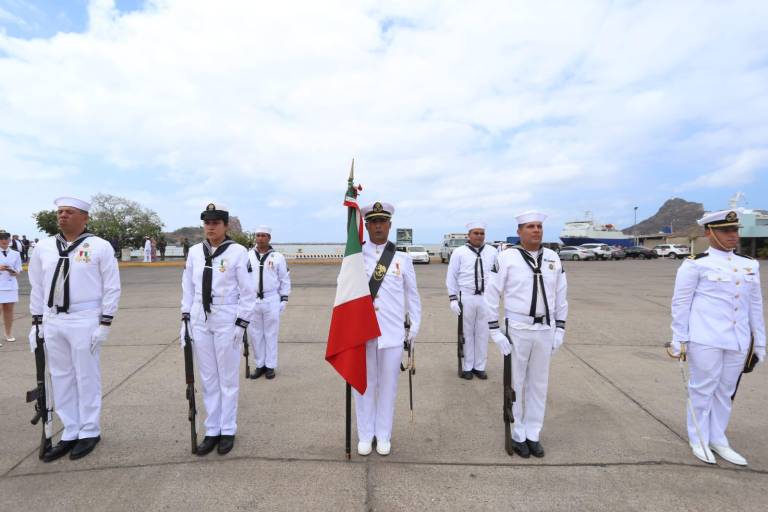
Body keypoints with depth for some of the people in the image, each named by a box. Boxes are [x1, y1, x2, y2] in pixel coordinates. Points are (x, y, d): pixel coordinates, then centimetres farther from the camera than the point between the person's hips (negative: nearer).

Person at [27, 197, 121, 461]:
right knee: (61, 378, 12)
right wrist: (36, 322, 10)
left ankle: (89, 432, 20)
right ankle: (70, 433, 25)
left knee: (87, 378, 4)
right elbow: (37, 288, 14)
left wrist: (104, 324, -10)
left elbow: (112, 288, -6)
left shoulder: (100, 247, -6)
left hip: (85, 320, -5)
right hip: (52, 321, 5)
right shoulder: (43, 247, 8)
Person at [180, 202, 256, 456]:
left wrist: (241, 323, -9)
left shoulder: (238, 252, -8)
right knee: (208, 379, 12)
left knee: (228, 379, 7)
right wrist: (185, 317, 9)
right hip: (200, 321, 4)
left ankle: (228, 431, 22)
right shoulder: (195, 252, 6)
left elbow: (248, 292, -7)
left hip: (227, 321, -4)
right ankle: (212, 431, 26)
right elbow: (188, 288, 13)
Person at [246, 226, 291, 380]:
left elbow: (285, 279, 3)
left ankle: (270, 366, 17)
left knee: (271, 334, 5)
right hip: (252, 300, 2)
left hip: (272, 300, -2)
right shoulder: (248, 256, 4)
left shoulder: (278, 257, 0)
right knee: (254, 334, 8)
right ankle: (260, 364, 22)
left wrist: (284, 298, -1)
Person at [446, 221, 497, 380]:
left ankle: (479, 367, 23)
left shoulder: (492, 252, 4)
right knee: (467, 333, 7)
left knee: (482, 333, 10)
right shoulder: (459, 252, -2)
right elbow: (451, 277, -1)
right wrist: (453, 298, -5)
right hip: (466, 297, -2)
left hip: (486, 298, 2)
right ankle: (467, 367, 20)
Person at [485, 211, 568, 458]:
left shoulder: (553, 258, 3)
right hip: (517, 330, -3)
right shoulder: (506, 258, -10)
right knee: (516, 384, 9)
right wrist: (495, 331, -11)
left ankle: (533, 434, 30)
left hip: (545, 330, 4)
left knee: (539, 384, 14)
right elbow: (492, 295, -8)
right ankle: (517, 435, 26)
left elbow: (561, 296, 10)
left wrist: (560, 329, 7)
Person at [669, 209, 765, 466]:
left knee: (725, 391, 15)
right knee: (703, 389, 5)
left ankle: (718, 440, 30)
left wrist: (760, 341, 13)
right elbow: (680, 303, -6)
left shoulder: (749, 265, 10)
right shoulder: (696, 264, -8)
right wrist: (679, 339, -7)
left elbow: (755, 305, 14)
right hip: (705, 339, -5)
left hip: (738, 340, 6)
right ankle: (698, 440, 21)